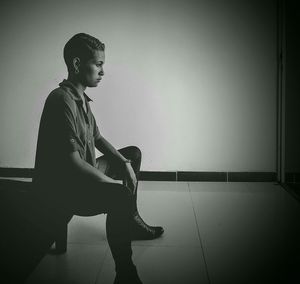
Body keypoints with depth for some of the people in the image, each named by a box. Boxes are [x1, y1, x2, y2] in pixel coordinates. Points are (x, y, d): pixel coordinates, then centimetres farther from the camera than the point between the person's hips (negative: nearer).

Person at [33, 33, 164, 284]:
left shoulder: (81, 98, 8)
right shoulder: (62, 100, -24)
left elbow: (98, 138, 19)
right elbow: (73, 162, -30)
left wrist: (125, 164, 4)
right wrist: (114, 183, -21)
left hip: (84, 174, 11)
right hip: (61, 185, -11)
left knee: (134, 153, 22)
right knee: (120, 196, -36)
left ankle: (131, 221, 28)